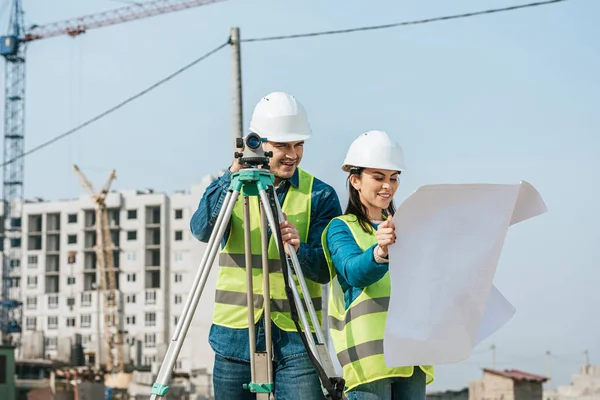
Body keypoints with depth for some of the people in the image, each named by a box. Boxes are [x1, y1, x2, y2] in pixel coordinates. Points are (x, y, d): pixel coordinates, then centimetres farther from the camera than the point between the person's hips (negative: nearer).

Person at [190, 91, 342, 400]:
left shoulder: (319, 195, 3)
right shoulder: (231, 187, 5)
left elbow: (327, 268, -4)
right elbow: (202, 230, -14)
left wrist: (299, 250, -25)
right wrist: (231, 178, -25)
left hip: (296, 339, -1)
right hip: (236, 337, 1)